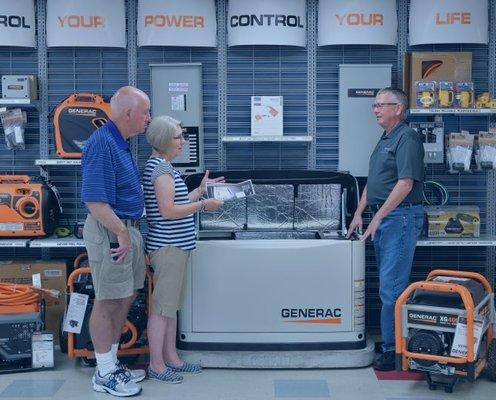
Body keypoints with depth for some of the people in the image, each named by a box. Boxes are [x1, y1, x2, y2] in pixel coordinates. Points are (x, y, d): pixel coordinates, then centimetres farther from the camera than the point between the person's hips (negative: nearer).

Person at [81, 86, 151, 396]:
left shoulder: (120, 143, 12)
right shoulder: (101, 144, -20)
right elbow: (95, 201, -25)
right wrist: (122, 233, -20)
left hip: (128, 229, 10)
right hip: (111, 231, -10)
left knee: (126, 297, 16)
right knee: (108, 301, 0)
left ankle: (112, 361, 29)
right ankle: (105, 374, 12)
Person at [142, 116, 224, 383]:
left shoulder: (162, 166, 17)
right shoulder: (160, 168, -15)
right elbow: (168, 210, -21)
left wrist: (201, 190, 18)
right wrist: (203, 205, -14)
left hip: (174, 245, 11)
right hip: (167, 246, -11)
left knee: (171, 305, 16)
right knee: (162, 307, -3)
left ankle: (171, 358, 25)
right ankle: (156, 365, 5)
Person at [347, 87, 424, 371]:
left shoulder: (407, 138, -12)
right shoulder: (385, 139, 18)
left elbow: (405, 184, -20)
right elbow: (372, 182, 23)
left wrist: (378, 217, -21)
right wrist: (360, 213, 15)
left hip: (401, 217, -10)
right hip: (383, 218, 10)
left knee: (392, 286, -9)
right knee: (389, 283, 14)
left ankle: (393, 349, -3)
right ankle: (391, 343, 22)